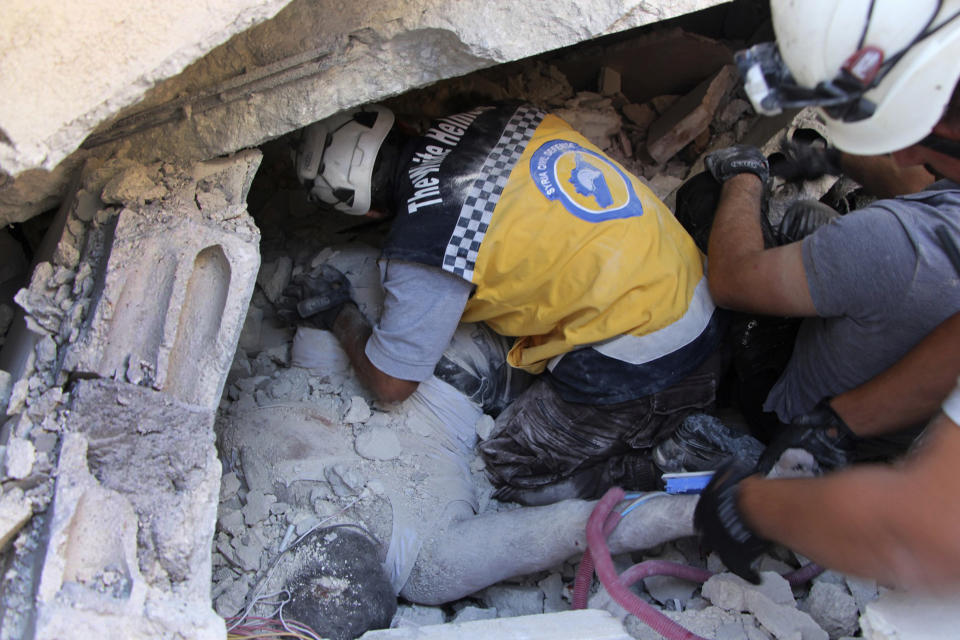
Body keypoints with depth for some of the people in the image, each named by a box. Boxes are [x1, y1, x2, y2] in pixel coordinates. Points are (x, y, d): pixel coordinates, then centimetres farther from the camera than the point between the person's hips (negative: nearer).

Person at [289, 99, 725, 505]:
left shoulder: (423, 243, -20)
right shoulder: (489, 119, 1)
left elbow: (390, 384, -5)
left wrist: (338, 315, 13)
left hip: (636, 366, -8)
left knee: (507, 471, 12)